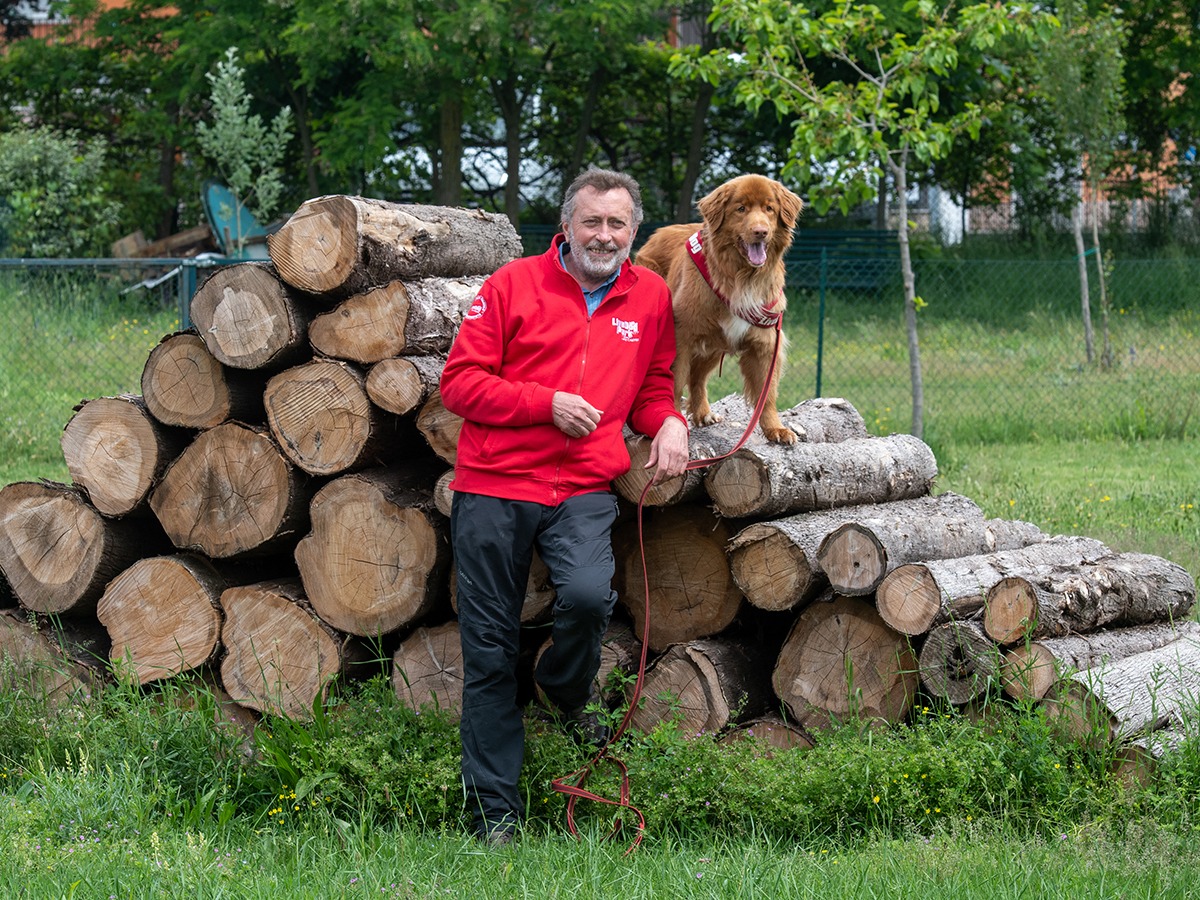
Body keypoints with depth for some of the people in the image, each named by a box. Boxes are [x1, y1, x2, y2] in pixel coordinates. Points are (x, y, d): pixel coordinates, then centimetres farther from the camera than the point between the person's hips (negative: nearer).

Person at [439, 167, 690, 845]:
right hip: (494, 487, -1)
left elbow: (652, 387, 25)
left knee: (588, 593, -29)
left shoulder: (651, 296, 11)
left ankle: (567, 691, 7)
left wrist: (669, 423, 2)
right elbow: (460, 382, -3)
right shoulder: (515, 285, 0)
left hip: (584, 489, 1)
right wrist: (549, 402, -12)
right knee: (490, 654, 2)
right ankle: (494, 810, 14)